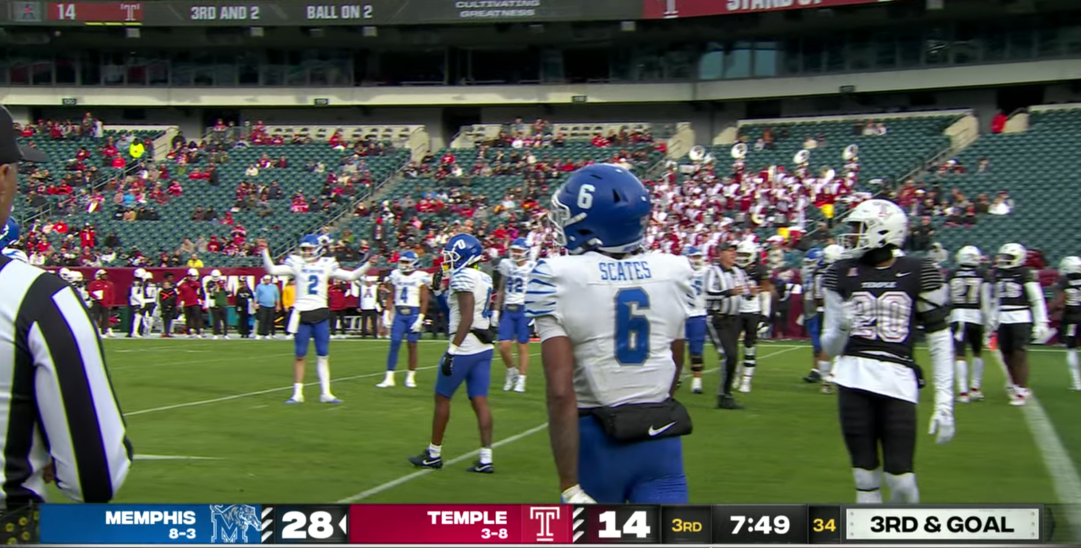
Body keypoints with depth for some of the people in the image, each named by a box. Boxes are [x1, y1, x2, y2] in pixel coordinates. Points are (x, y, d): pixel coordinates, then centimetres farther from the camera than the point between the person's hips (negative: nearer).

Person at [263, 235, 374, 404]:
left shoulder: (327, 265, 4)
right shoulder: (296, 263, 0)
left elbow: (351, 276, 6)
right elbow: (272, 270, -7)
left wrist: (368, 264, -2)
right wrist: (265, 251, -14)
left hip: (320, 314, 1)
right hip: (302, 314, -1)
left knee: (323, 355, 3)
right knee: (300, 355, 3)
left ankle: (325, 393, 8)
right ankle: (297, 393, 10)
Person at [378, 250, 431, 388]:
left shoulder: (420, 277, -3)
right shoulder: (395, 276, 8)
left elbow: (424, 300, -4)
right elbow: (391, 297, 13)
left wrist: (420, 319, -10)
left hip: (413, 313, -3)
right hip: (399, 313, 3)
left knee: (412, 345, 0)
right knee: (394, 344, -2)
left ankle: (411, 377, 10)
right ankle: (389, 378, 0)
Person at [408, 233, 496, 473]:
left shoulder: (462, 277, -13)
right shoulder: (485, 278, 12)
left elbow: (467, 317, -20)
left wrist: (452, 350, -21)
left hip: (465, 347, -8)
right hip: (484, 347, 8)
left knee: (442, 398, 6)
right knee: (480, 401, 4)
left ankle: (434, 454, 15)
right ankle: (486, 459, -1)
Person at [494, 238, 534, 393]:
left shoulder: (532, 268, -4)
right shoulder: (507, 265, 8)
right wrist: (496, 310, 14)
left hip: (524, 310, -4)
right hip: (508, 310, 4)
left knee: (523, 347, 1)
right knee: (504, 346, -5)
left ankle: (521, 380, 10)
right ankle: (512, 372, 20)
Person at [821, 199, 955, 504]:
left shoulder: (919, 274, 0)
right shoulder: (841, 275, 7)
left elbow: (940, 343, 3)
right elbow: (830, 348, 10)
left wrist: (944, 404, -3)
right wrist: (840, 329, -14)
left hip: (898, 381, -2)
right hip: (853, 379, 2)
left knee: (901, 480, -5)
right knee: (866, 480, 4)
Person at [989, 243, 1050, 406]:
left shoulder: (1026, 275, -8)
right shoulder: (998, 275, 11)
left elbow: (1037, 300, -8)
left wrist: (1041, 322, -12)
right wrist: (992, 319, 22)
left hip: (1021, 319, -6)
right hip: (1003, 319, 6)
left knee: (1020, 354, -8)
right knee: (1007, 355, 8)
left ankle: (1022, 390, -3)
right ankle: (1015, 384, 27)